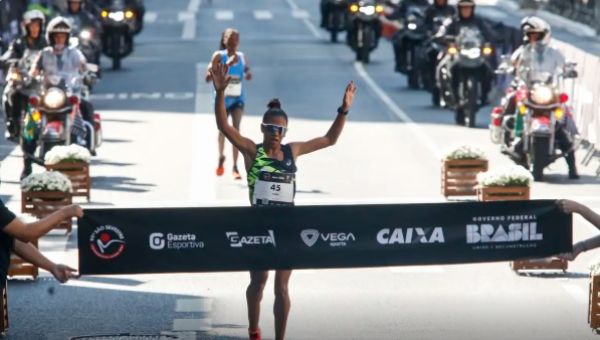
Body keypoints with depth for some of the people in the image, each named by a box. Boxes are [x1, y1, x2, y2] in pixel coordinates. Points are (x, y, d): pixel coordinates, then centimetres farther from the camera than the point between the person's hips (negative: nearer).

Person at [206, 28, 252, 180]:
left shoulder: (242, 57, 1)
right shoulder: (219, 56, -10)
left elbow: (247, 72, 19)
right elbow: (208, 77, -19)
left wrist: (248, 74, -7)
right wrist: (227, 65, -28)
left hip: (238, 98, 1)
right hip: (222, 98, -1)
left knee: (236, 129, -13)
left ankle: (235, 167, -12)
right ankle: (221, 158, 38)